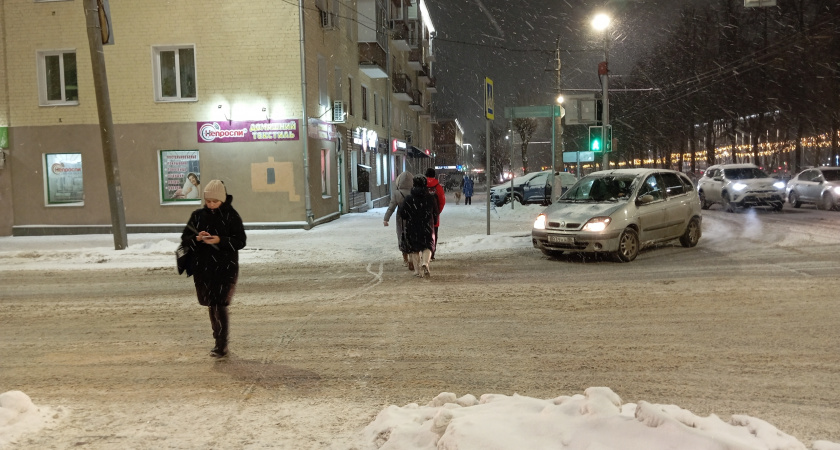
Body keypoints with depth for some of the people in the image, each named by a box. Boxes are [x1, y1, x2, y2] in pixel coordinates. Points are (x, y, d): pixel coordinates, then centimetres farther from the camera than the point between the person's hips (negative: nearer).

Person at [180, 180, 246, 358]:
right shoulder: (198, 215, 5)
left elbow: (241, 241, -7)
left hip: (226, 267, -4)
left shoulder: (231, 216, -5)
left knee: (220, 304, -10)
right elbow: (185, 239, 7)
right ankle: (218, 341, 25)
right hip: (203, 267, 4)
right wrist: (197, 238, -15)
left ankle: (222, 345, -2)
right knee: (211, 305, 11)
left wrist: (220, 240, -22)